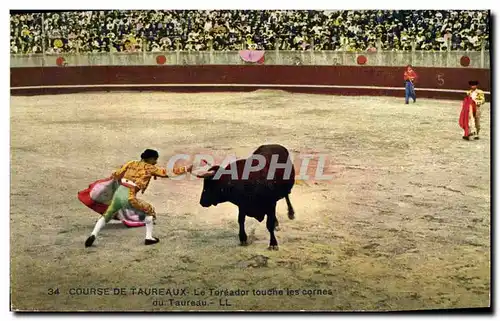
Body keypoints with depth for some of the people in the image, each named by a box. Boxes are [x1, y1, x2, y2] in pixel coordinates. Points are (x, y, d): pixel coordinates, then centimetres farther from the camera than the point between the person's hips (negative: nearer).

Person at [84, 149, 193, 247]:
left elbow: (116, 175, 15)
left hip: (118, 193, 5)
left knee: (106, 216, 22)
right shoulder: (149, 168, 6)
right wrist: (186, 169, 9)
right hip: (128, 197, -5)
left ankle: (93, 235, 4)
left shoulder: (131, 163, 18)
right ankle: (149, 237, 14)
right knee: (149, 210, 16)